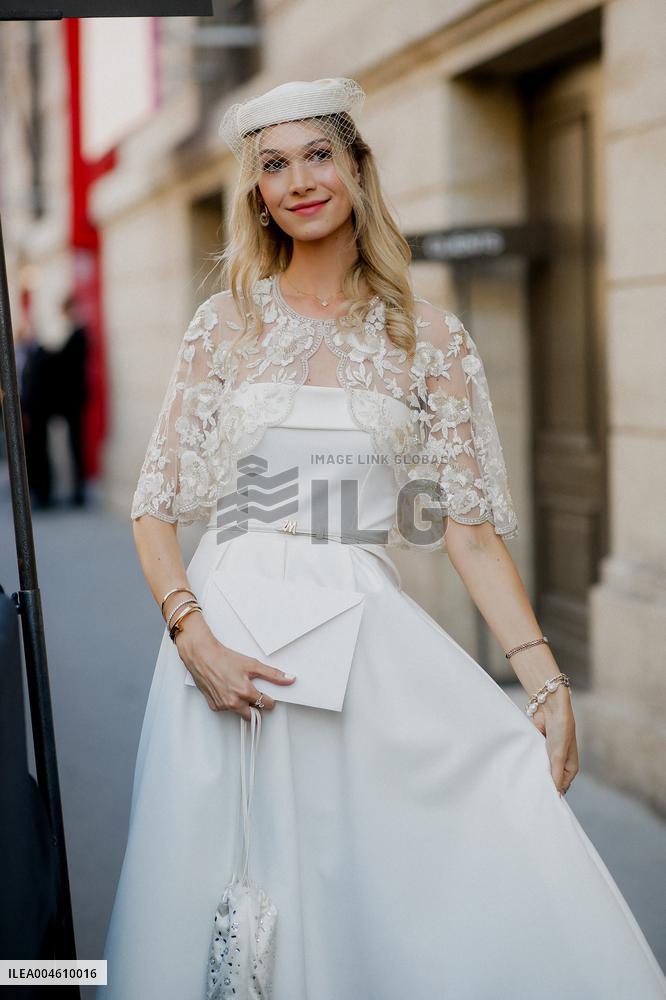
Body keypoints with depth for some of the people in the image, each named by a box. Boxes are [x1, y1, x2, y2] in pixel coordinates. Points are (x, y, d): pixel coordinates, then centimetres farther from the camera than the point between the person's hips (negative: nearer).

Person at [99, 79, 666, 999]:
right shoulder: (228, 325, 7)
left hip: (370, 634, 0)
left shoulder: (430, 338, 6)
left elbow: (473, 529, 2)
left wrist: (548, 682, -8)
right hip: (235, 630, 0)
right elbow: (155, 506, 5)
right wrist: (193, 635, -11)